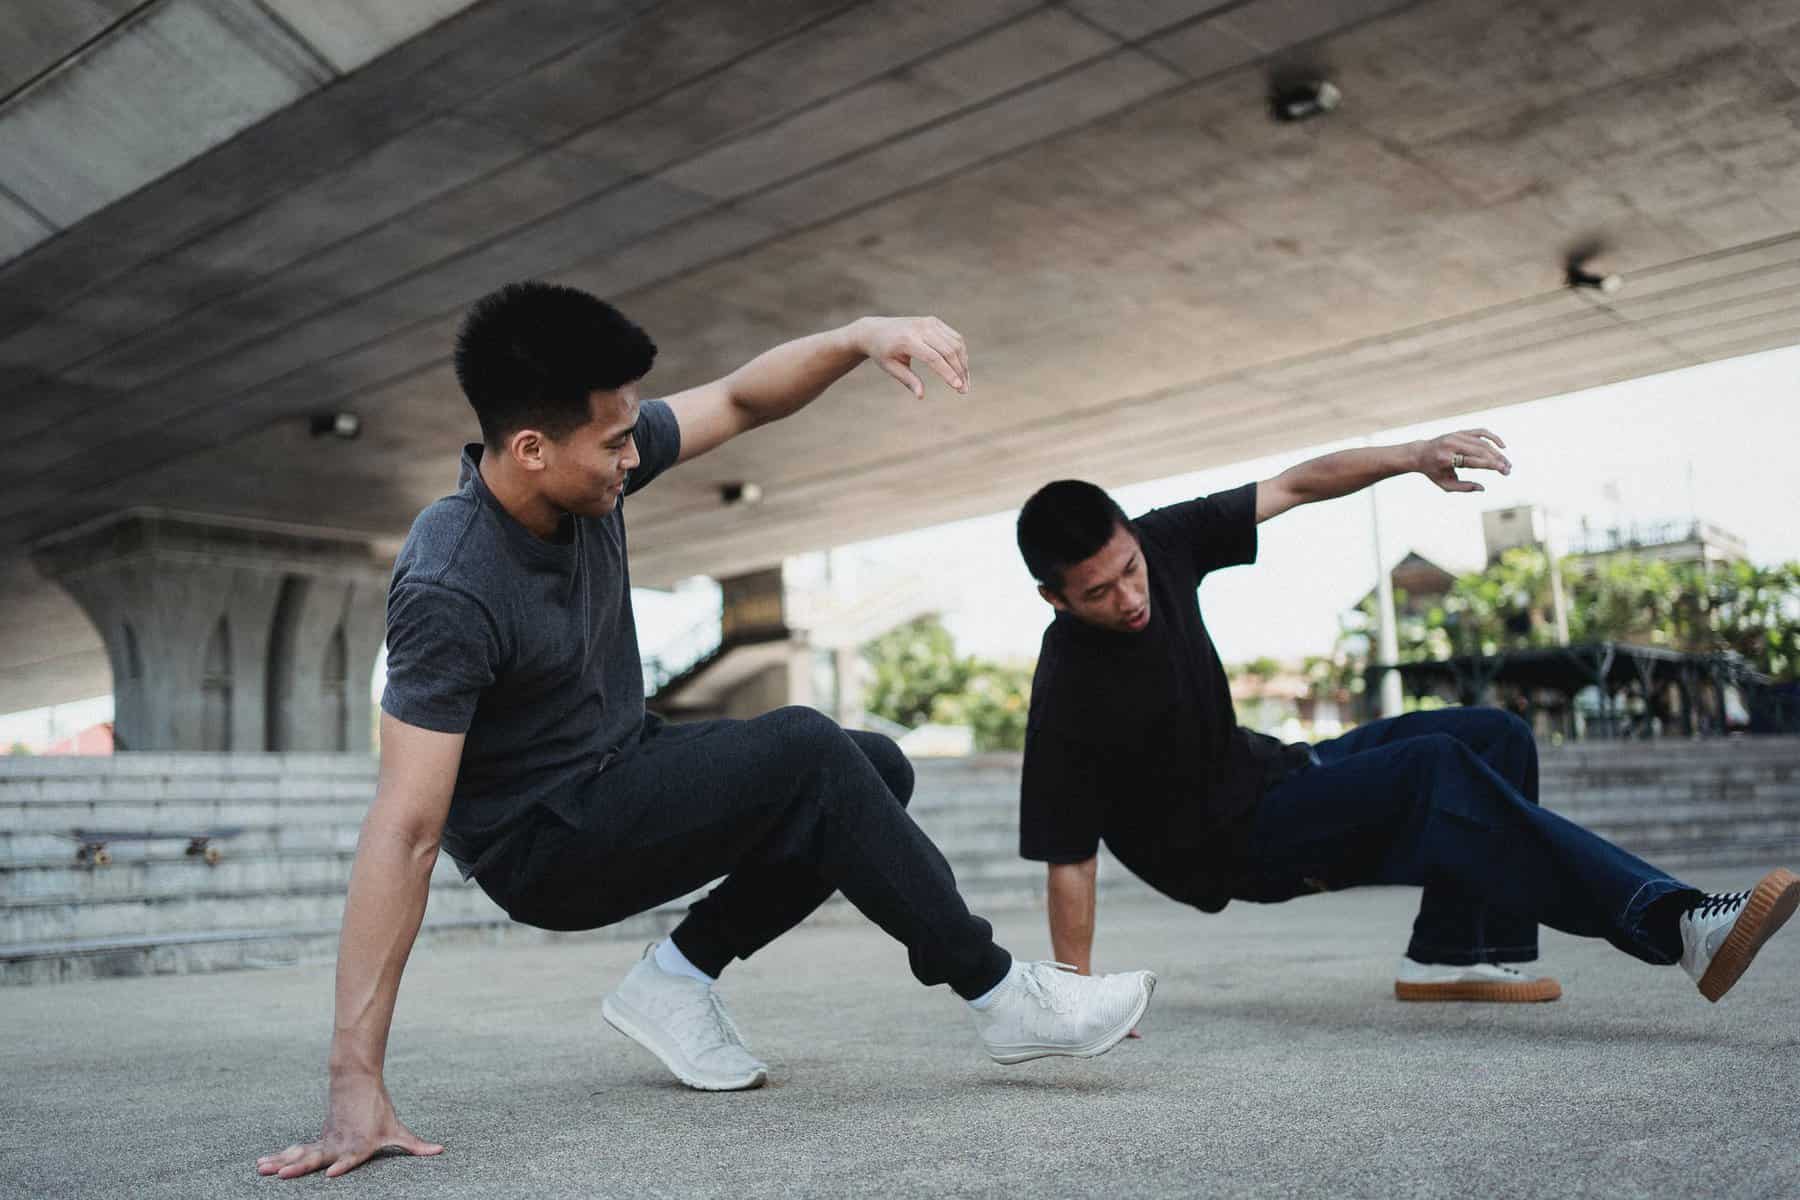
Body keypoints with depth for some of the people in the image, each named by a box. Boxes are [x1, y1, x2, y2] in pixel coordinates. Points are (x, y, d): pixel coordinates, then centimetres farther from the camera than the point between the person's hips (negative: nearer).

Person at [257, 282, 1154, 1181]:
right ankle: (1000, 994, -11)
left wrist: (861, 337, -22)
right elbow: (404, 830, -33)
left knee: (876, 771, 1)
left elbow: (740, 400, -2)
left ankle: (678, 977, 2)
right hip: (543, 842, -8)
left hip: (623, 774, 8)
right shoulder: (448, 590, -30)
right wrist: (356, 1082, -34)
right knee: (804, 754, -26)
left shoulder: (590, 461, -10)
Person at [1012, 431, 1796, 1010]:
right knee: (1432, 767, -28)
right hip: (1224, 847, -8)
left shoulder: (1161, 542, -12)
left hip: (1264, 774, 8)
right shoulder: (1067, 695, -28)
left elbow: (1296, 486, -4)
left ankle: (1455, 951, 4)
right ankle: (1674, 923, -33)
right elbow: (1068, 858, -23)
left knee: (1495, 738, 4)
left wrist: (1413, 456, -19)